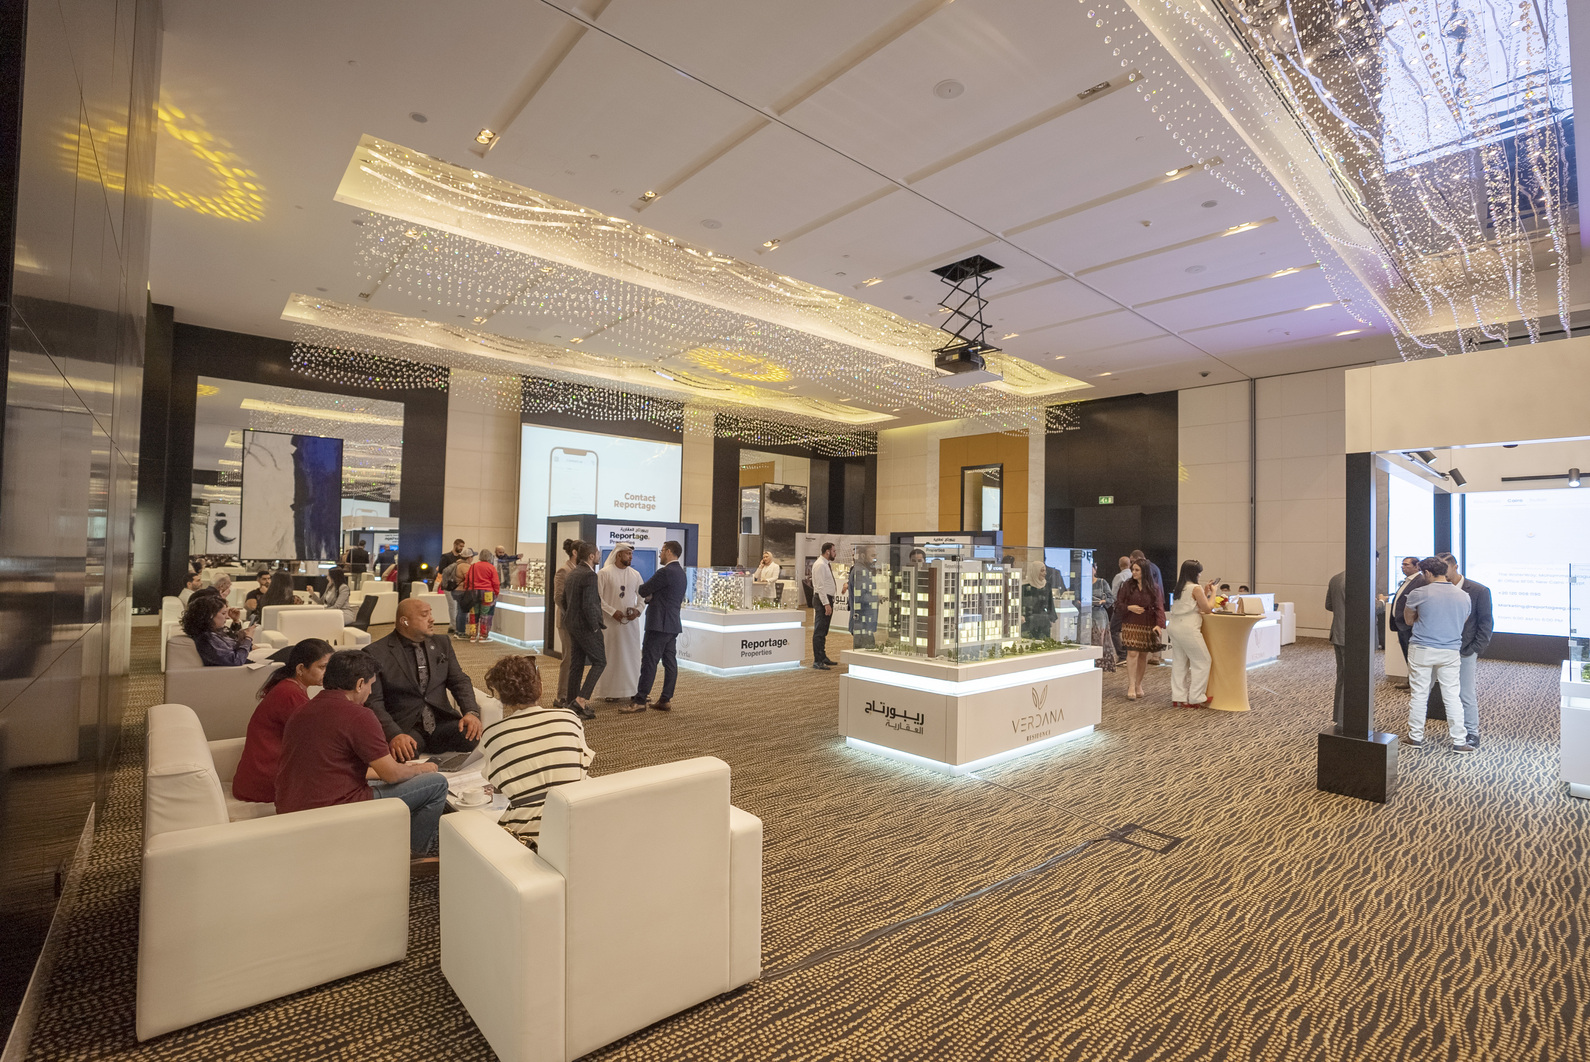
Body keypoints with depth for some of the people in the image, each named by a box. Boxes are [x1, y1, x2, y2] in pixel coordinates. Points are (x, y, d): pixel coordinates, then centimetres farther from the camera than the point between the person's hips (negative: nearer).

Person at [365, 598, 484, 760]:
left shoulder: (442, 644, 16)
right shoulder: (376, 653, 0)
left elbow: (459, 681, 12)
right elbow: (373, 702, -7)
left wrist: (471, 712, -8)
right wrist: (394, 734, -24)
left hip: (442, 723, 4)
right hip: (404, 727, -4)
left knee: (471, 736, -25)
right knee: (404, 753, -37)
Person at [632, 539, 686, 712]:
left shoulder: (665, 572, -16)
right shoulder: (680, 572, 15)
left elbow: (643, 590, -10)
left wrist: (639, 590, 12)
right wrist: (650, 597, 8)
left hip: (659, 624, -9)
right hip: (672, 623, 9)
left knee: (649, 661, -5)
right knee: (669, 661, 8)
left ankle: (640, 700, -1)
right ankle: (666, 700, 13)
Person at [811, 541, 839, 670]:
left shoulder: (828, 564, 16)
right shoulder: (820, 565, -15)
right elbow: (820, 586, -20)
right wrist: (826, 604, -23)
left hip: (828, 599, 10)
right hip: (822, 600, -10)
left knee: (824, 631, 16)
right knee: (819, 631, -8)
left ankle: (823, 657, 25)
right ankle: (817, 661, -6)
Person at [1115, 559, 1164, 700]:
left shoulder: (1153, 588, 3)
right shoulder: (1127, 585, 2)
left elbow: (1159, 607, -2)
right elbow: (1118, 604, 5)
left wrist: (1159, 624, -15)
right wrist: (1129, 608, -15)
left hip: (1148, 626, 1)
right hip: (1131, 625, -1)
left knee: (1143, 655, 6)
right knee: (1132, 653, -11)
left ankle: (1138, 684, 21)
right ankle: (1131, 686, -7)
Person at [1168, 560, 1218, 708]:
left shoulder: (1179, 588, 13)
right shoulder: (1196, 588, -9)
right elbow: (1208, 609, -3)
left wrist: (1205, 593, 20)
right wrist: (1213, 593, 8)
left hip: (1174, 627, 8)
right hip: (1188, 628, -8)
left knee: (1179, 663, 11)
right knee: (1202, 662, 4)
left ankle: (1178, 698, 13)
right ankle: (1196, 698, 5)